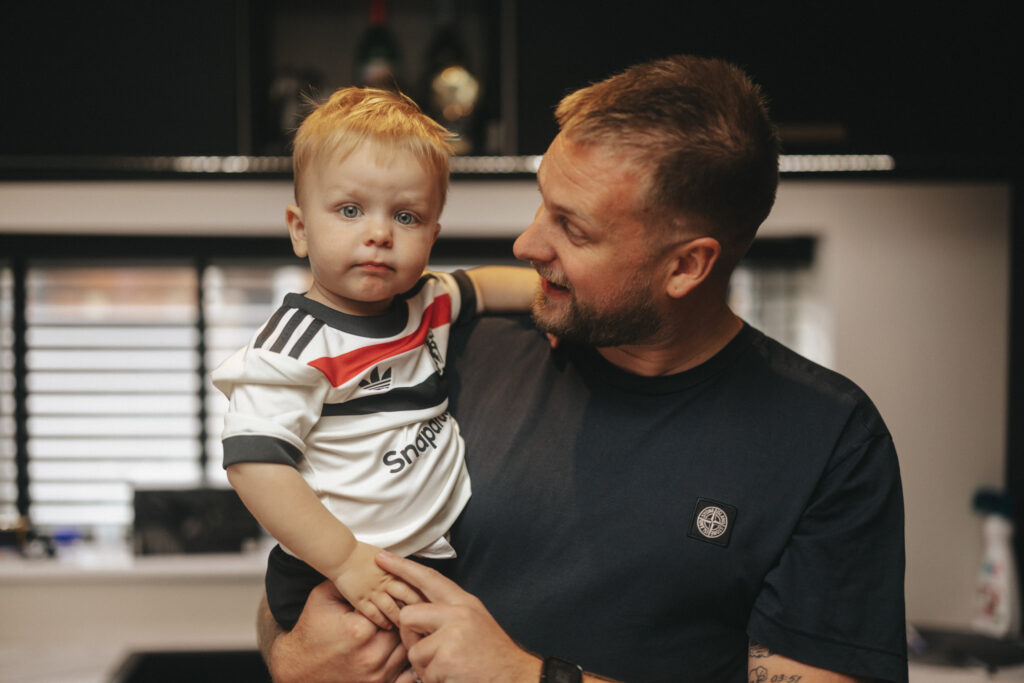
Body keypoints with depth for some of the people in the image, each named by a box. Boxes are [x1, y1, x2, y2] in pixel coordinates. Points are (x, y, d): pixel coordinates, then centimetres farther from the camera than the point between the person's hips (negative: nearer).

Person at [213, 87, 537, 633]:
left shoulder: (426, 304, 3)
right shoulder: (299, 347, -20)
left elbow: (477, 286, 26)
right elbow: (253, 463, -25)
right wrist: (346, 559, -24)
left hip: (442, 547, 7)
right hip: (334, 580, -7)